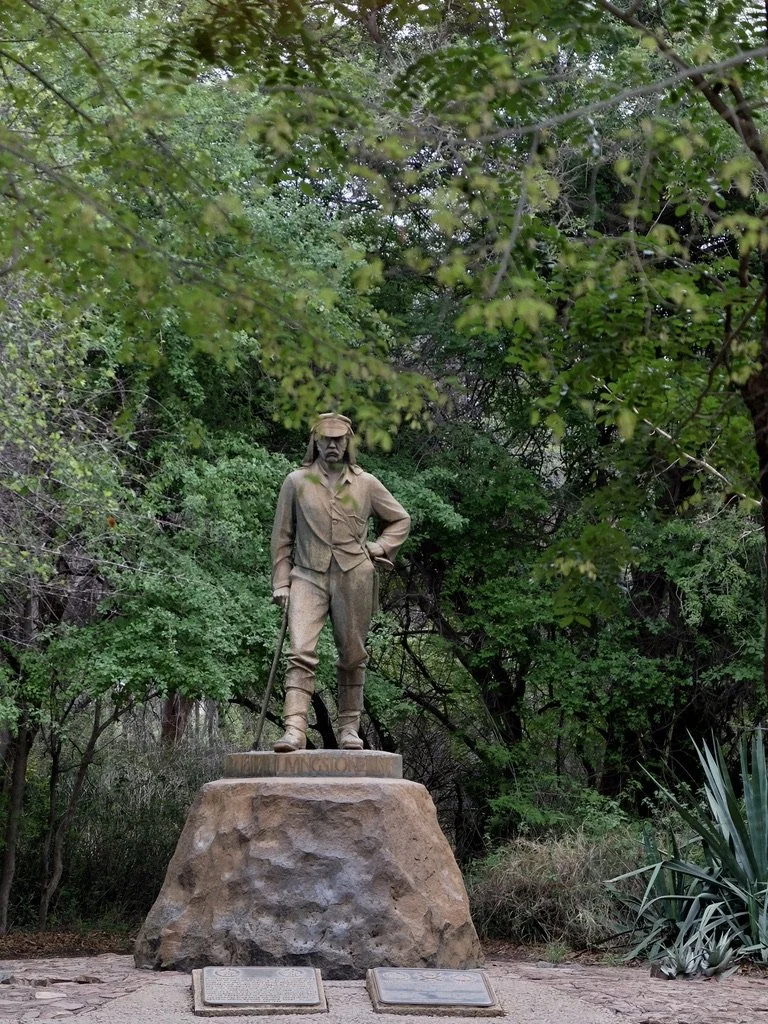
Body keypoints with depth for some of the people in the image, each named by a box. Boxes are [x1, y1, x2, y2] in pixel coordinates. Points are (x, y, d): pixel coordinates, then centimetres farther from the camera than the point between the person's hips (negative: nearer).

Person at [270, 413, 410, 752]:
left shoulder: (366, 484, 9)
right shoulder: (296, 482, 6)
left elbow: (401, 519, 23)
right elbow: (281, 537, 8)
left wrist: (380, 547, 6)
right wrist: (280, 582, 4)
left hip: (354, 577, 2)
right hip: (308, 576, -2)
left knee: (352, 656, 6)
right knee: (301, 653, -15)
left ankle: (349, 727, 18)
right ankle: (294, 730, -22)